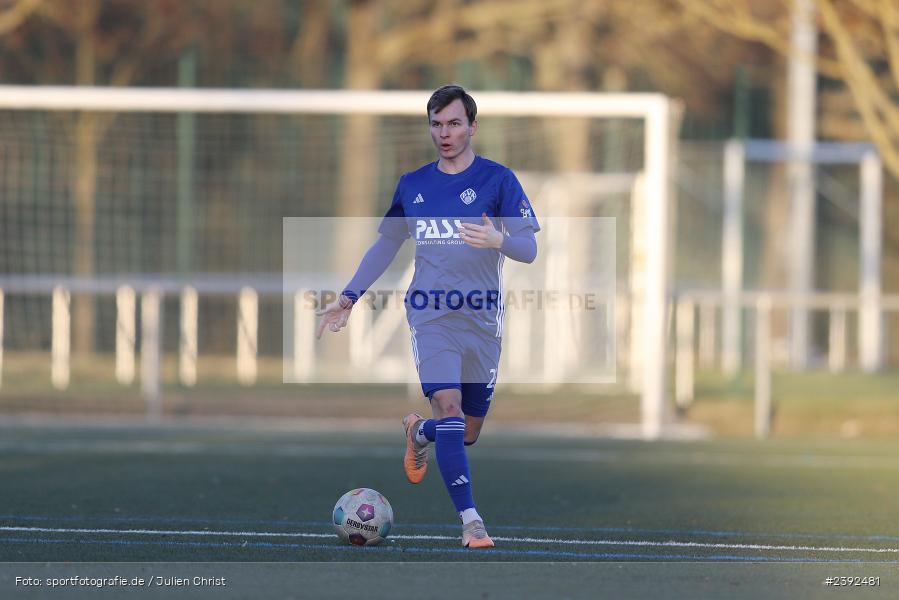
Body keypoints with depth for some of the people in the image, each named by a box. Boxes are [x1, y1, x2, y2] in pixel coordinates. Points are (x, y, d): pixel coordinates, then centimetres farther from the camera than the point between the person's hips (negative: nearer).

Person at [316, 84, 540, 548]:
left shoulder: (497, 179, -2)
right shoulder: (413, 185, 7)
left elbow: (529, 249, -7)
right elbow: (385, 245, 20)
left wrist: (499, 240, -29)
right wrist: (347, 299, 15)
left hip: (482, 318, 0)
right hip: (430, 314, 0)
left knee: (467, 434, 8)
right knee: (449, 405, -21)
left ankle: (418, 432, 44)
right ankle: (470, 521, -21)